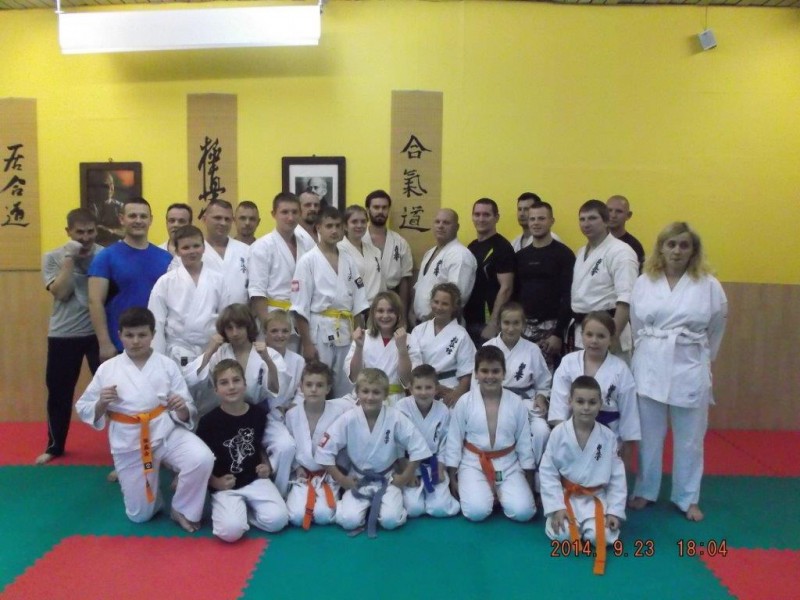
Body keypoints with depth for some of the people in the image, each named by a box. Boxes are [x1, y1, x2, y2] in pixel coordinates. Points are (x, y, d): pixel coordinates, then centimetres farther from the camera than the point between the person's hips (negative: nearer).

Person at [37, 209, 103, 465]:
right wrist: (70, 259, -15)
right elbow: (60, 293, -14)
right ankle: (55, 446, 33)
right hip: (63, 335, 1)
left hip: (98, 332, -1)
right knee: (59, 393, 13)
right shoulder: (53, 257, 0)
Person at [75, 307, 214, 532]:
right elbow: (84, 410, 3)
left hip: (166, 432, 0)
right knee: (140, 515, 7)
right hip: (129, 442, 1)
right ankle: (149, 488, 43)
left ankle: (183, 510, -1)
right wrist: (102, 403, -17)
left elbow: (186, 415, -2)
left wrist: (182, 408, -25)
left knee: (202, 459, -29)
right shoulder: (108, 369, -2)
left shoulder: (167, 365, -3)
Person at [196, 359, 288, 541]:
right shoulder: (209, 421, -9)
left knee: (277, 520, -21)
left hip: (255, 479, 3)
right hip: (225, 486, -2)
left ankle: (246, 508, 9)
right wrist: (215, 483, -13)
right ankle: (227, 509, 7)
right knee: (231, 530, -27)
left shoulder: (258, 413, 1)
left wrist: (267, 466, 1)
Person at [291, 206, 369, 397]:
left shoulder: (348, 261, 9)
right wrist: (306, 343, -11)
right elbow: (300, 307, -8)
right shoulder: (308, 260, -6)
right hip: (320, 332, -4)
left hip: (346, 333, 5)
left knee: (346, 390, 11)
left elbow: (358, 304, 10)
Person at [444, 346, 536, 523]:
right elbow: (454, 440, -2)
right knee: (477, 512, -22)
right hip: (474, 463, -1)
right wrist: (452, 478, 0)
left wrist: (529, 481, 6)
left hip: (509, 465, 2)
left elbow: (524, 442, 3)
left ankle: (501, 493, 14)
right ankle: (486, 492, 11)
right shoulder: (465, 402, -9)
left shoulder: (516, 403, -5)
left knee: (523, 512, -17)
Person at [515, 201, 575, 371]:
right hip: (523, 326, 5)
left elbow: (568, 296, -9)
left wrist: (559, 333, -15)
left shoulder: (563, 254, -4)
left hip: (550, 326, -4)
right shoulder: (521, 255, 12)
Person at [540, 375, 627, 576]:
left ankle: (586, 523, 12)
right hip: (565, 495, -1)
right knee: (560, 535, -23)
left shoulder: (608, 437, -7)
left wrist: (615, 512, -6)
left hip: (596, 497, 1)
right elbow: (547, 472, -9)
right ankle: (569, 519, 12)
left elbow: (617, 477, 0)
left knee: (602, 537, -22)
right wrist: (556, 507, -14)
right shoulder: (559, 433, -13)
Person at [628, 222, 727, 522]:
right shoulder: (644, 282, 1)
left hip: (690, 369, -1)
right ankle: (645, 491, 28)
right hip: (650, 367, 1)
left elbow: (715, 329, 6)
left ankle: (688, 498, 27)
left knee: (689, 438, 9)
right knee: (648, 435, 11)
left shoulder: (709, 285, -3)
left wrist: (700, 359, 11)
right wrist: (649, 355, 10)